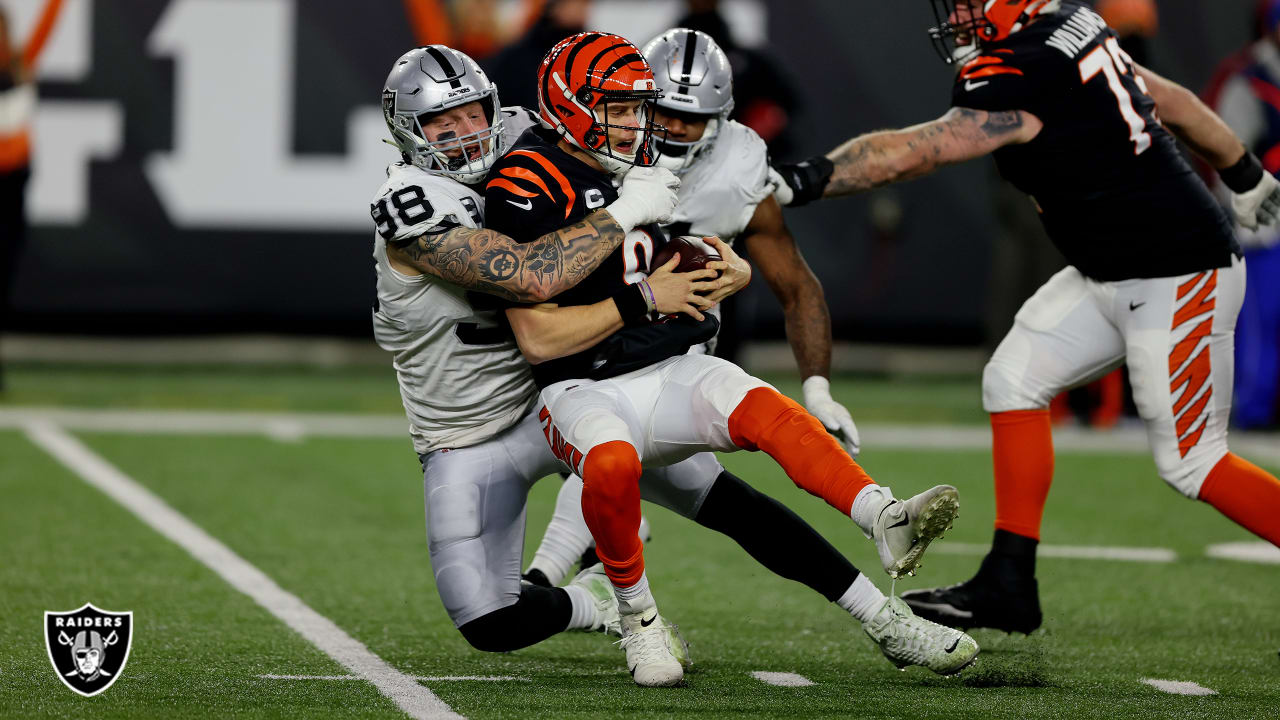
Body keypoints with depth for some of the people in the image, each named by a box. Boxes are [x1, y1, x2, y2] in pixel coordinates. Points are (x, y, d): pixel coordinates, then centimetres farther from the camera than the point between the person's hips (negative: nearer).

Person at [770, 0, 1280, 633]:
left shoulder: (1022, 76, -23)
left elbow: (915, 154, -29)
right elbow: (1170, 101, 15)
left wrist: (806, 180, -33)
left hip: (1176, 280, -10)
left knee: (1189, 462, -3)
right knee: (1015, 379, 5)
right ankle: (1008, 585, 8)